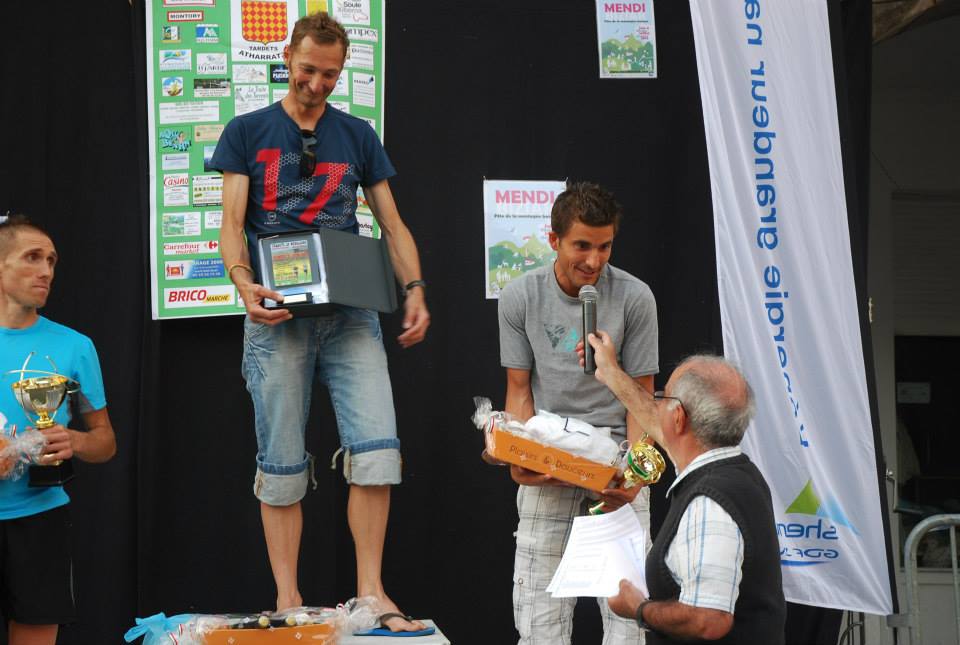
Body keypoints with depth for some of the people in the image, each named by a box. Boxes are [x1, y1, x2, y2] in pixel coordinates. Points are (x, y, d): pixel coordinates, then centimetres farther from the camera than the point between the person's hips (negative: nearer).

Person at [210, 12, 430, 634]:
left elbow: (392, 223, 13)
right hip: (278, 315, -2)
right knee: (282, 464, 1)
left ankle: (371, 593, -1)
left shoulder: (358, 135, 13)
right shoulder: (247, 132, 7)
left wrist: (415, 289, -4)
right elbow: (232, 223, 1)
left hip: (350, 312, 2)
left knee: (378, 449, -9)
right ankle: (288, 601, 9)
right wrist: (243, 282, -19)